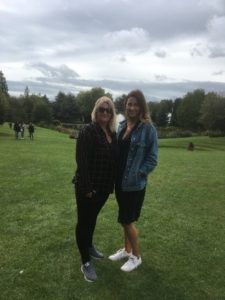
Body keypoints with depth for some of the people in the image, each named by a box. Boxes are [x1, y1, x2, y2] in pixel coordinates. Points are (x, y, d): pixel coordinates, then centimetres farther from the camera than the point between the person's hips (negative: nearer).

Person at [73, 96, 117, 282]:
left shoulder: (112, 133, 7)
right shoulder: (88, 131, -15)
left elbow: (114, 159, 11)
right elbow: (82, 161, -20)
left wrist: (112, 183, 9)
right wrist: (87, 187, -22)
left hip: (104, 186, 7)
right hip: (87, 187, -7)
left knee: (93, 218, 24)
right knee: (84, 221, 6)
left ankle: (89, 246, 46)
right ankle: (85, 262, 19)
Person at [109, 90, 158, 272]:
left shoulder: (148, 128, -13)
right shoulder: (122, 126, 5)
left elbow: (152, 158, -11)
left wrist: (138, 174, -17)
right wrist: (113, 174, 2)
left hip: (135, 184, -6)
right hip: (120, 181, 6)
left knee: (127, 220, 3)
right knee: (126, 219, 19)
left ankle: (136, 256, 26)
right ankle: (127, 250, 39)